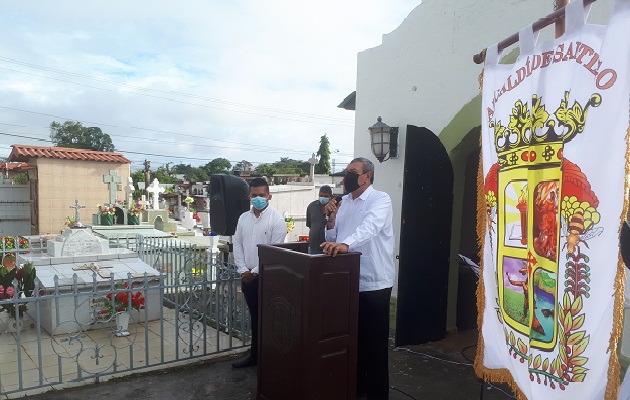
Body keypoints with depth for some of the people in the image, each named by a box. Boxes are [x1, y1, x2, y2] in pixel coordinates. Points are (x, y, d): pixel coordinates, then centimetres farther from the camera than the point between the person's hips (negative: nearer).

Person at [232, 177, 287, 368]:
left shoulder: (276, 219, -11)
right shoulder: (243, 218, 7)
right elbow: (237, 245, 7)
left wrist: (255, 272, -12)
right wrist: (243, 270, -4)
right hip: (247, 277, 5)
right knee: (254, 316, 16)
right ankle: (255, 354, 29)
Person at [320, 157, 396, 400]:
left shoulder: (380, 200, -10)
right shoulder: (345, 202, 10)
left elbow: (369, 228, -30)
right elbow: (332, 240, 13)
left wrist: (345, 244, -47)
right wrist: (331, 219, -5)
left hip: (374, 283, -6)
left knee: (374, 343, 6)